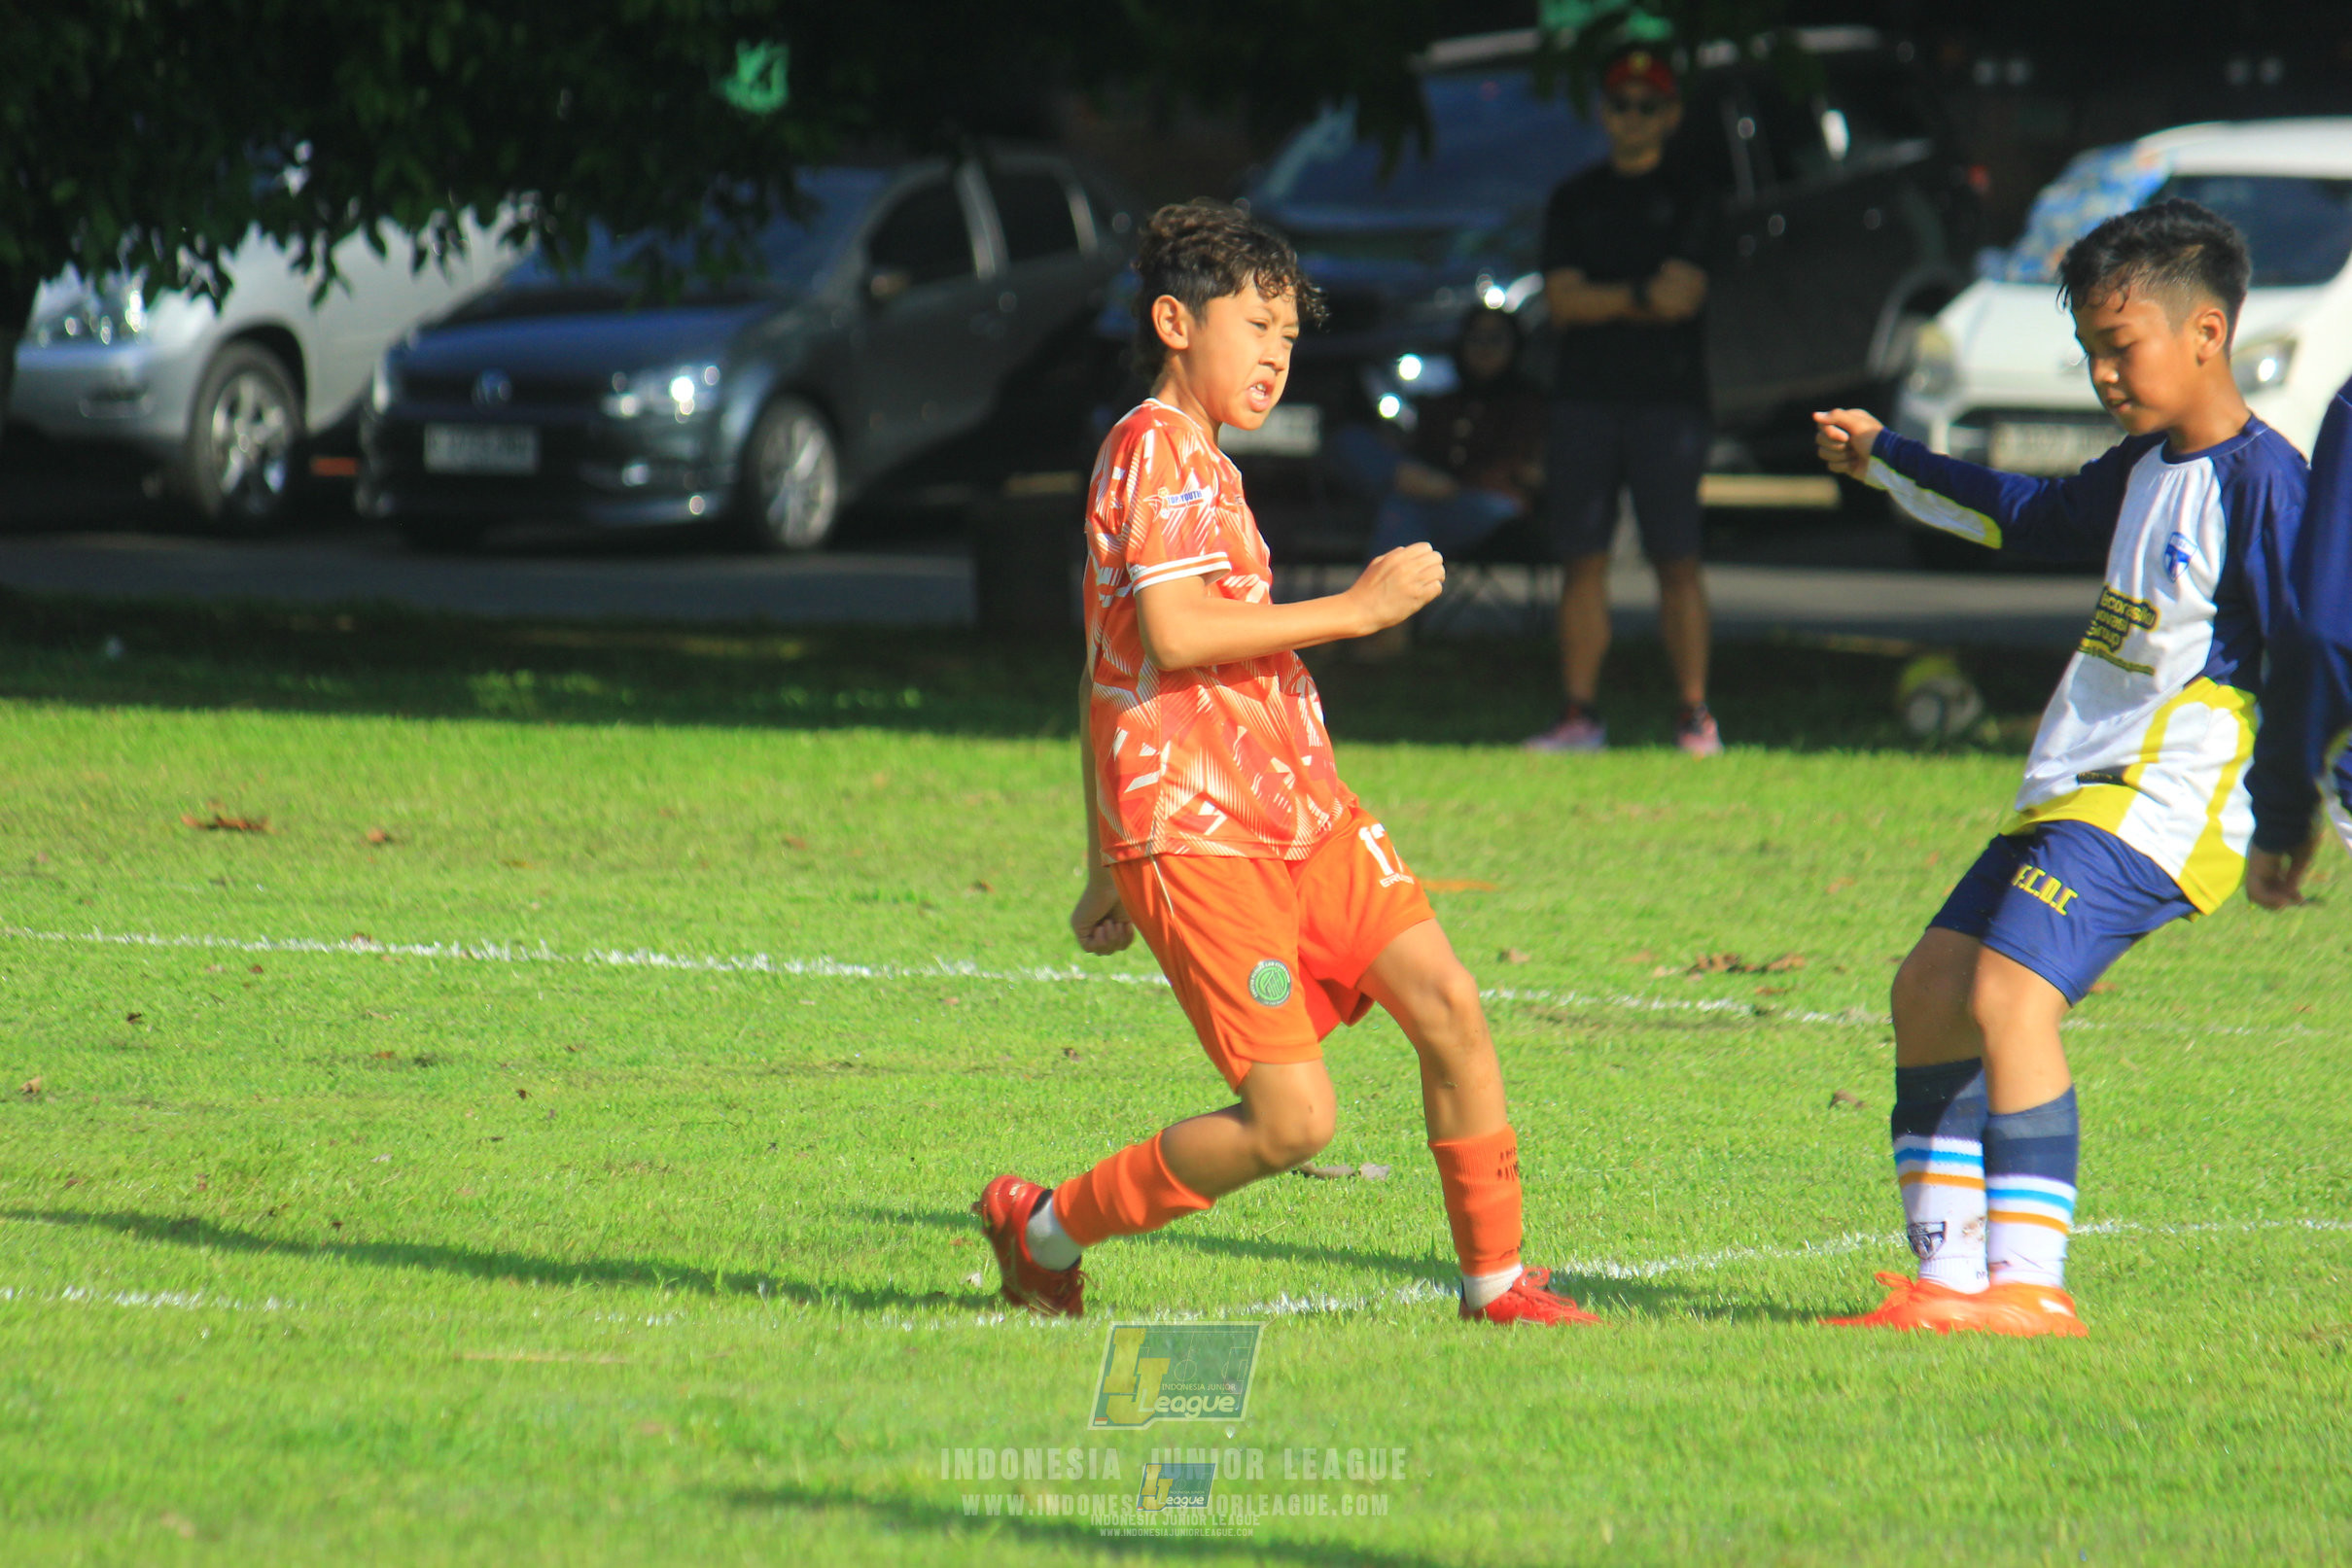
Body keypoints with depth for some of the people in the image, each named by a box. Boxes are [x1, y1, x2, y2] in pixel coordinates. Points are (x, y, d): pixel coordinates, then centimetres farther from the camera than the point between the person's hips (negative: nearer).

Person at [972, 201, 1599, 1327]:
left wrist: (1109, 869, 27)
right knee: (1291, 1120, -13)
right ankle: (1046, 1228, 5)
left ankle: (1495, 1283, 5)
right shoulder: (1160, 450, -9)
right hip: (1198, 834, -10)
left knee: (1446, 1001, -4)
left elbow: (1105, 671, 26)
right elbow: (1172, 635, -23)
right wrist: (1356, 608, -18)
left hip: (1299, 810, 10)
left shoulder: (1193, 463, 23)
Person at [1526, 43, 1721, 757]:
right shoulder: (1574, 200, 15)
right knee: (1583, 558, 0)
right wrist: (1642, 297, -8)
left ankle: (1694, 713, -4)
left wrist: (1597, 303, -8)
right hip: (1586, 397, 3)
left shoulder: (1690, 199, 7)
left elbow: (1682, 294, -6)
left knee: (1677, 559, -5)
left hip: (1668, 398, -3)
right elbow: (1560, 301, 3)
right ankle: (1579, 713, 1)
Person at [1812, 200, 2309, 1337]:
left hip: (2161, 804, -10)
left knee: (2009, 988, -24)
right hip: (2075, 788, 10)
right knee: (1929, 987, 8)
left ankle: (2031, 1285, -26)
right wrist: (1886, 464, 40)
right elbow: (2036, 519, 35)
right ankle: (1953, 1278, 10)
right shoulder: (2148, 467, 15)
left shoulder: (2259, 482, -14)